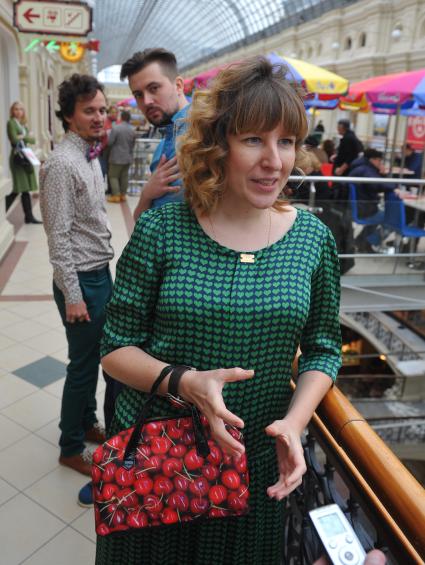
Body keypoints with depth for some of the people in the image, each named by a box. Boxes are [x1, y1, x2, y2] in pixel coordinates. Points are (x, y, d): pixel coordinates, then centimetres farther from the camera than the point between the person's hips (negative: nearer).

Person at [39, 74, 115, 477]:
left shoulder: (90, 155, 10)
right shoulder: (62, 163, -18)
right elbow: (58, 236, -20)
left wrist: (103, 273, 17)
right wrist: (72, 296, -19)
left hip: (101, 273, 9)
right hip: (82, 280, -9)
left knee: (98, 357, 20)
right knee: (83, 365, 5)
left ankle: (87, 424, 41)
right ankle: (71, 448, 25)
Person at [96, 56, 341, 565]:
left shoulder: (313, 238, -6)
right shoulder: (162, 230, -14)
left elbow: (323, 348, 3)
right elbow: (116, 347, -7)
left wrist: (295, 419, -13)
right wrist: (187, 383, -24)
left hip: (257, 462, 2)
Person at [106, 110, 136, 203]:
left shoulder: (116, 128, -17)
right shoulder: (132, 130, 0)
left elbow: (109, 142, -14)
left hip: (117, 157, -5)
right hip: (128, 157, 5)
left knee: (113, 176, 4)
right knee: (124, 176, 12)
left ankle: (116, 195, 0)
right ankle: (123, 194, 16)